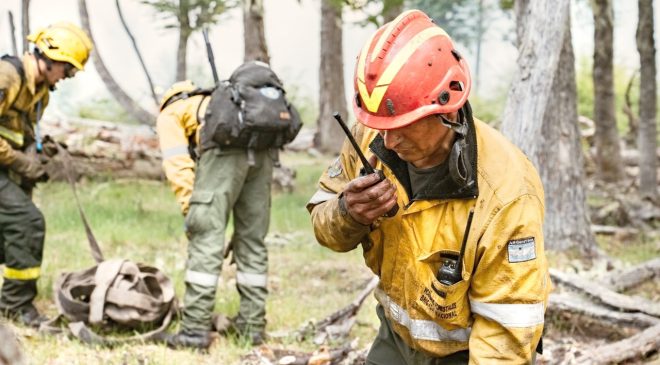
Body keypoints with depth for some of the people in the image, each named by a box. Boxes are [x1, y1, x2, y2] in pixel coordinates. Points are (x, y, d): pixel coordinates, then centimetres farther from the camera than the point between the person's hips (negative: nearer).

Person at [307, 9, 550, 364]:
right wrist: (347, 214, -25)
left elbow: (507, 322, -25)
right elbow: (325, 224, -4)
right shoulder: (371, 137, -15)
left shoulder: (504, 192, -30)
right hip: (396, 336, 5)